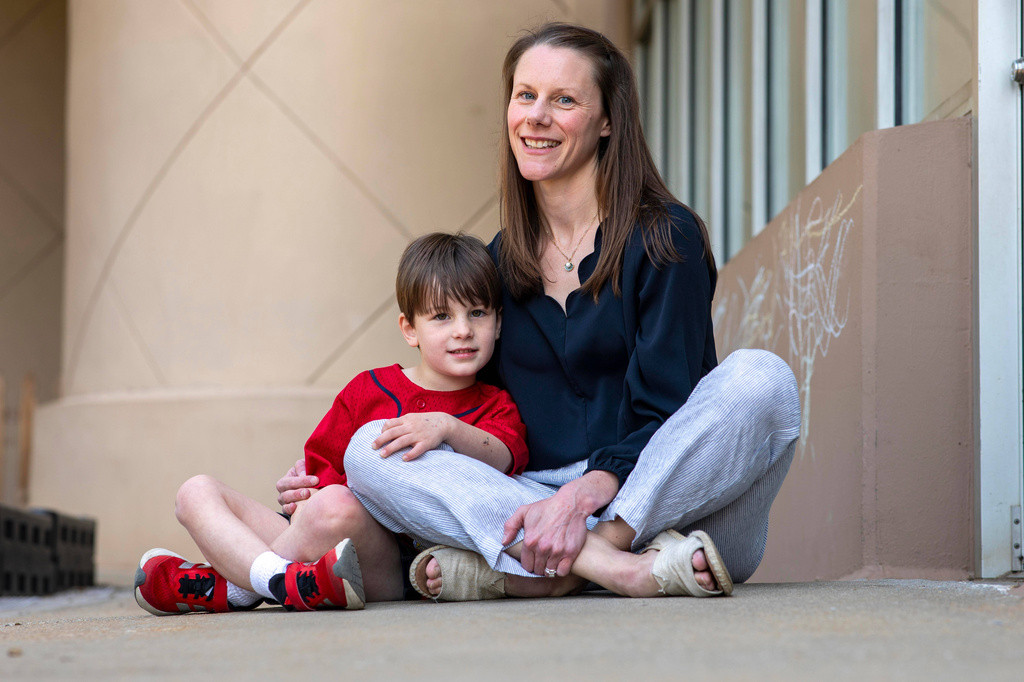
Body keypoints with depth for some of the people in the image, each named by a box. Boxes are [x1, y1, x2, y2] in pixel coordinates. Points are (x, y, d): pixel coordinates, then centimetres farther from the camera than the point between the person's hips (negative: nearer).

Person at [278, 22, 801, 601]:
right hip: (535, 505, 4)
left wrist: (584, 495, -28)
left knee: (759, 378, -30)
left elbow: (665, 413, -10)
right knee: (367, 448, -16)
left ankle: (521, 574, -35)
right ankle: (620, 567, -35)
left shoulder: (666, 238, -2)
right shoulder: (500, 262, 14)